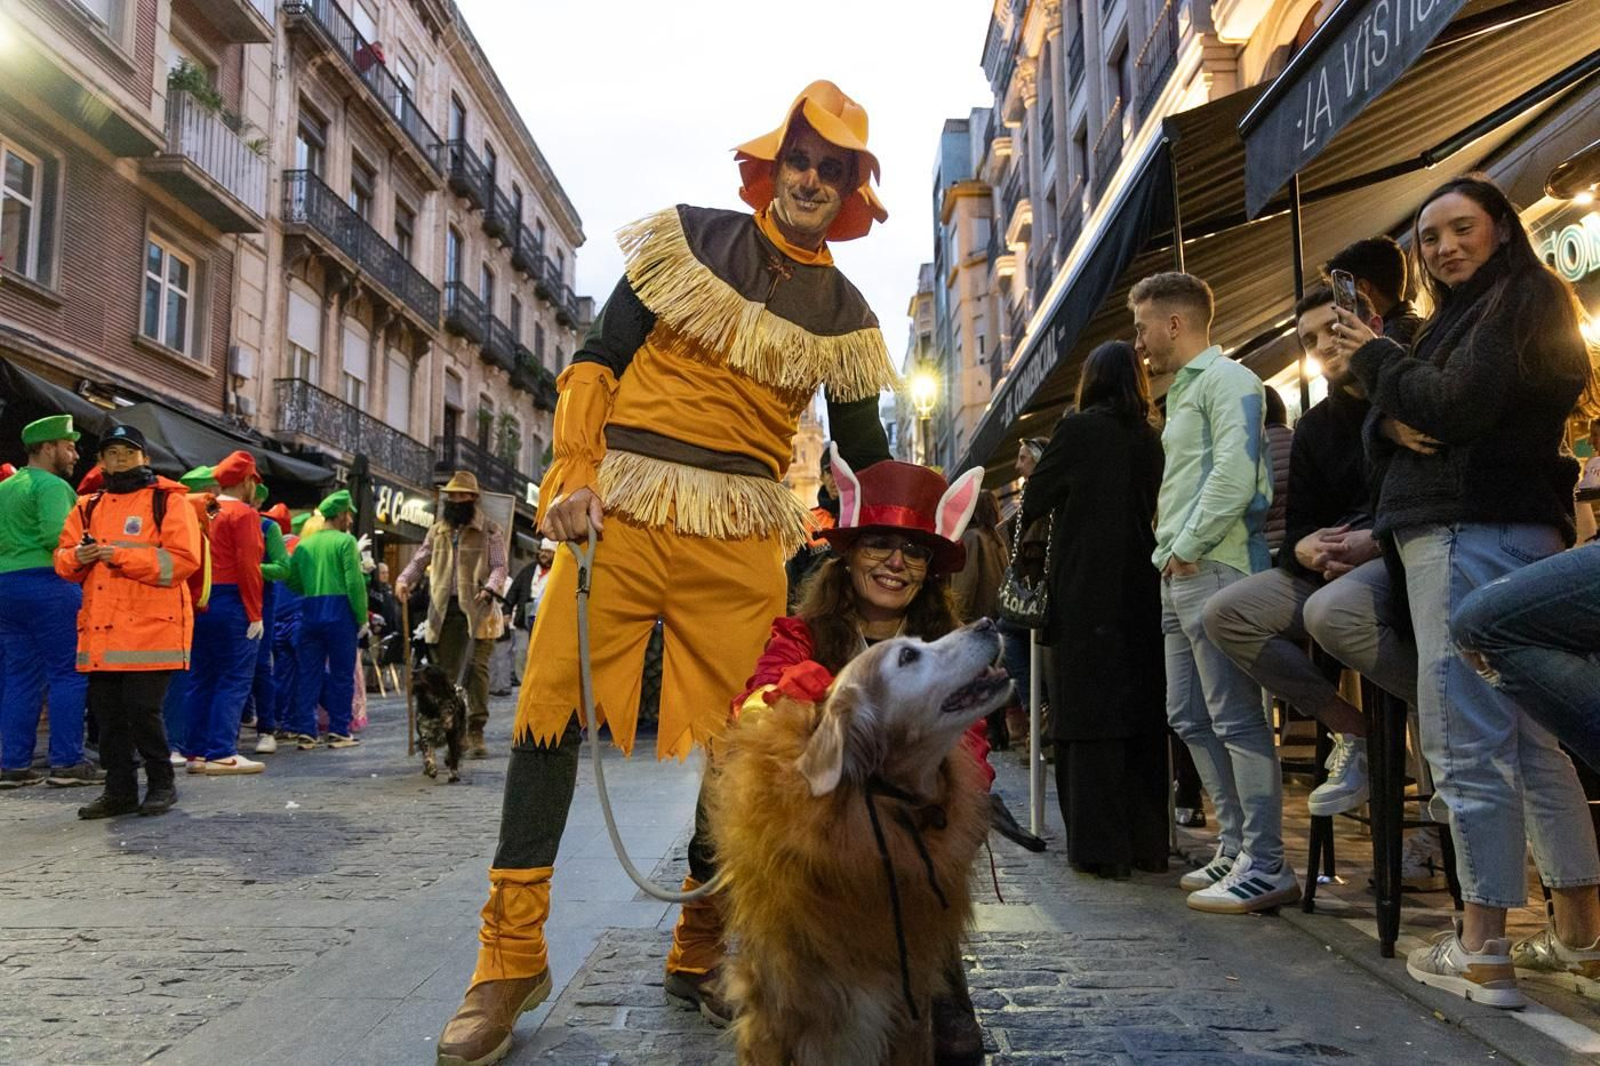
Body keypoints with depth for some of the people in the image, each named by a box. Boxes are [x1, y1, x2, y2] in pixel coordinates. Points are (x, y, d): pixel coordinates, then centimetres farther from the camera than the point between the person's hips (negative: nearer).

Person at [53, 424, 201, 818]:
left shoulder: (168, 501, -1)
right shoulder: (87, 507, 17)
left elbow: (183, 559, -11)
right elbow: (62, 556, 19)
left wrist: (122, 556, -18)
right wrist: (76, 557, -5)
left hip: (151, 626, -6)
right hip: (100, 628, 6)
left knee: (143, 708, -6)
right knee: (106, 711, 9)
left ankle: (161, 783, 12)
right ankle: (120, 789, 21)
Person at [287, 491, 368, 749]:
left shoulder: (304, 543, 11)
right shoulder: (345, 541, -5)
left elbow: (292, 581, 11)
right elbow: (355, 582, -12)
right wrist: (362, 618, -6)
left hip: (309, 612, 5)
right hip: (339, 611, -5)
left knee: (309, 673, 9)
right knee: (341, 674, 4)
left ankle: (305, 731, 8)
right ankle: (339, 732, 7)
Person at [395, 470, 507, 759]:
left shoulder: (489, 531, 3)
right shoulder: (437, 531, 16)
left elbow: (500, 566, -2)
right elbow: (419, 560, 18)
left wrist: (490, 589, -21)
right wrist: (404, 580, -1)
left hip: (477, 609, -4)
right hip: (444, 609, 4)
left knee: (476, 667, -9)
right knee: (442, 670, 5)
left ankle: (475, 733, -4)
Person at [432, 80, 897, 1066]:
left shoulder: (843, 312, 14)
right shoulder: (692, 238, 8)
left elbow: (866, 449, 21)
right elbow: (600, 355, 4)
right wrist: (575, 468, -8)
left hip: (742, 539, 2)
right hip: (625, 507, -1)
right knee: (551, 708, -5)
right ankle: (512, 956, 9)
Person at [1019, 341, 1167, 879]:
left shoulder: (1078, 429, -7)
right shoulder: (1151, 439, 7)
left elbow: (1033, 501, 0)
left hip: (1085, 594, -5)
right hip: (1140, 590, 5)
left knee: (1088, 713, -1)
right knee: (1141, 712, 11)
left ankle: (1098, 844, 1)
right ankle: (1147, 840, 19)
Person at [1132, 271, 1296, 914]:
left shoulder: (1225, 380, -5)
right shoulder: (1182, 392, 24)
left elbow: (1233, 473, -18)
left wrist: (1188, 547, -14)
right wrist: (1169, 553, 11)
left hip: (1216, 571, -10)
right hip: (1180, 578, 10)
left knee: (1236, 720, -8)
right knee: (1191, 718, 12)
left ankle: (1266, 867, -1)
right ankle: (1236, 849, 20)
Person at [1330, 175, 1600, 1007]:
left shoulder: (1524, 300, -2)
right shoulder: (1462, 316, 25)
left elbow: (1458, 405, -17)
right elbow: (1396, 417, 18)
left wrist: (1375, 360, -2)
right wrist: (1392, 422, -6)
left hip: (1478, 534, -10)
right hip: (1453, 534, 10)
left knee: (1467, 738, -11)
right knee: (1529, 735, 12)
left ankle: (1481, 953, -7)